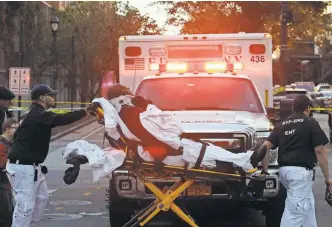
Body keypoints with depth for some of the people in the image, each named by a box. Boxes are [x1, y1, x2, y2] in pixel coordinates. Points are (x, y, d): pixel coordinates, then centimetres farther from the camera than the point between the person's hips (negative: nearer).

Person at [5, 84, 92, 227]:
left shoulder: (34, 114, 16)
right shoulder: (38, 114, -17)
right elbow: (61, 119, -29)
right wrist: (85, 112, -25)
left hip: (32, 166, 11)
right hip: (23, 167, -11)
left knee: (42, 198, 18)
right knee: (26, 205, -10)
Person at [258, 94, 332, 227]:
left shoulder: (282, 124, 15)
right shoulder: (310, 123, -2)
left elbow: (265, 147, 8)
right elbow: (320, 151, -8)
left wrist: (265, 170, 14)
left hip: (284, 170, 7)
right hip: (301, 171, -7)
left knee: (308, 205, 23)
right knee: (294, 211, -10)